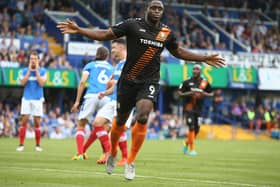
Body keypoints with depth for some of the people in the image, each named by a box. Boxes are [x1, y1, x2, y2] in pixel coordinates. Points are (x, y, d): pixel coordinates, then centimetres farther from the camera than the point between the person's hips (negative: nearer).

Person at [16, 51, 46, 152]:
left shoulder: (42, 71, 2)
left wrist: (36, 70, -10)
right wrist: (29, 71, -8)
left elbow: (41, 83, -11)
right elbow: (22, 82, -6)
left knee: (37, 122, 0)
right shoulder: (25, 70, 7)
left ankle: (38, 145, 10)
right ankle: (21, 144, -4)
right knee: (24, 121, -6)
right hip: (26, 98, 1)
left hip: (37, 99, -1)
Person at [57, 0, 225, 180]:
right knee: (120, 120, 8)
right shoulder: (133, 25, -6)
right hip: (128, 81, -1)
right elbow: (105, 34, -7)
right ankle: (113, 153, 38)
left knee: (142, 116, -20)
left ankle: (131, 162, -7)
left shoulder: (167, 33, 5)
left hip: (150, 83, 1)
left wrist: (204, 58, 23)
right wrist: (78, 30, -17)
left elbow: (178, 51, 23)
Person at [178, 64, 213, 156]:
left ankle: (186, 144, 32)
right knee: (191, 128, -12)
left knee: (196, 129, 7)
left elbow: (211, 93, 12)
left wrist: (205, 94, -9)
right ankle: (192, 149, -6)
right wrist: (188, 93, -17)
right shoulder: (187, 82, -2)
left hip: (199, 109, 4)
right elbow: (179, 92, 1)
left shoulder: (205, 83, 4)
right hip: (189, 108, -4)